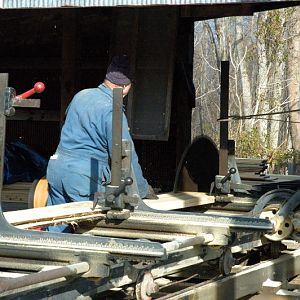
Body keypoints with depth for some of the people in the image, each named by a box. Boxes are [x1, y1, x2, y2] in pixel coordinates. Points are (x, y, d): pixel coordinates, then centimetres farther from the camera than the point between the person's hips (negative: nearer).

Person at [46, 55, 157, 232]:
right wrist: (144, 190, -2)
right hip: (85, 175, -7)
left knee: (57, 228, 11)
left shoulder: (81, 96, 10)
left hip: (56, 166, 7)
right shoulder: (112, 111, -13)